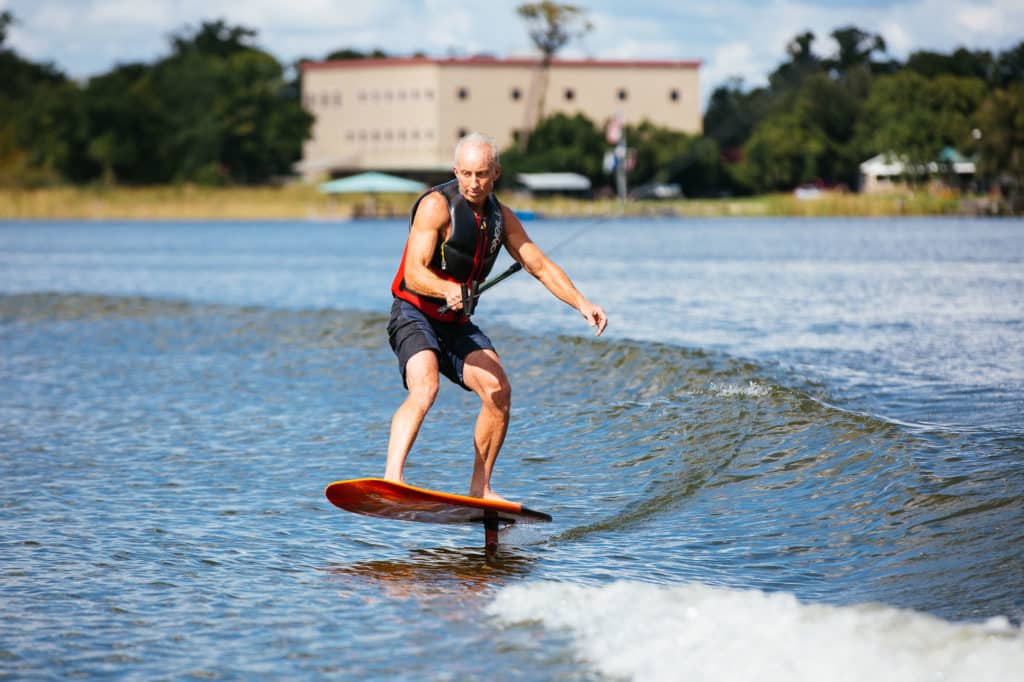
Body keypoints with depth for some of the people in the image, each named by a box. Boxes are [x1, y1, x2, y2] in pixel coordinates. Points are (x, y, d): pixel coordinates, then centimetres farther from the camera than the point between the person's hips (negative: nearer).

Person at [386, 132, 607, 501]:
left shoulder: (501, 217, 7)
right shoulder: (436, 206, -15)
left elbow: (541, 266, 11)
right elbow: (414, 273, -24)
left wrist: (582, 304, -1)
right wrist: (448, 290, -44)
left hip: (458, 325, 7)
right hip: (415, 316, -7)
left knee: (498, 390, -10)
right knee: (425, 388, -31)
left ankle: (479, 488, 2)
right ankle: (391, 477, -44)